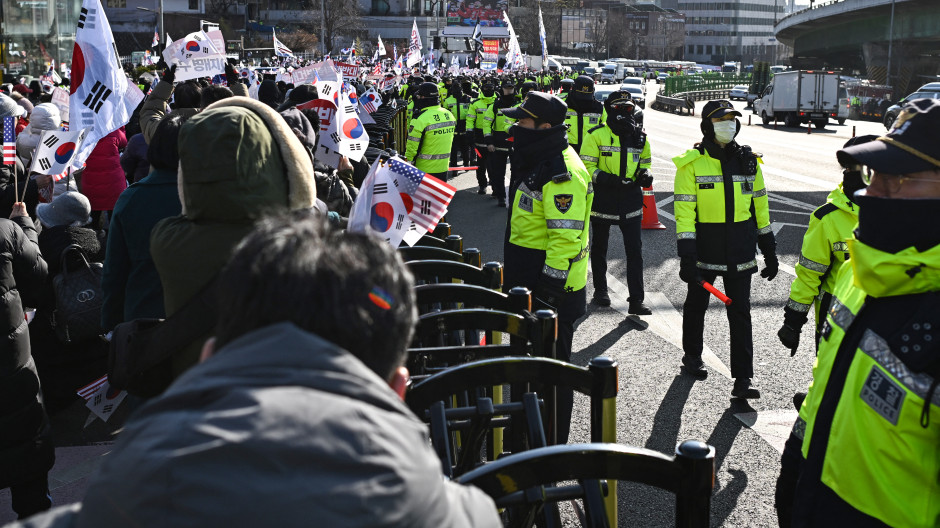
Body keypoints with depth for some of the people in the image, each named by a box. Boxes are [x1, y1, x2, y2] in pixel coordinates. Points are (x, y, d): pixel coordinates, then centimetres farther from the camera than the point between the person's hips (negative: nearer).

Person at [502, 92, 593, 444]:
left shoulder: (562, 175, -22)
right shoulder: (534, 162, 13)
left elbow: (566, 239, -25)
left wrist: (548, 293, -25)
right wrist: (516, 282, 25)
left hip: (552, 295, -10)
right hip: (527, 285, 10)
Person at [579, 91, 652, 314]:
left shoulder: (640, 137, 7)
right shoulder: (596, 135, -7)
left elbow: (645, 161, 20)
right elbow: (586, 165, -8)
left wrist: (644, 174, -1)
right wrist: (601, 177, -25)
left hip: (631, 198, 3)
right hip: (603, 198, -2)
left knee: (635, 250, -3)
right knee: (600, 247, 13)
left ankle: (636, 300, 1)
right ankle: (600, 290, 32)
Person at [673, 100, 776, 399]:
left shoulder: (748, 160, 5)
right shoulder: (692, 163, -7)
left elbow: (760, 206, 12)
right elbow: (684, 211, -11)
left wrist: (769, 251, 12)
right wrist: (686, 256, -17)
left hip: (740, 251, 2)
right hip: (705, 248, -2)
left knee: (740, 312, 1)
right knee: (697, 305, 15)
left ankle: (742, 379, 4)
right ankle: (692, 357, 39)